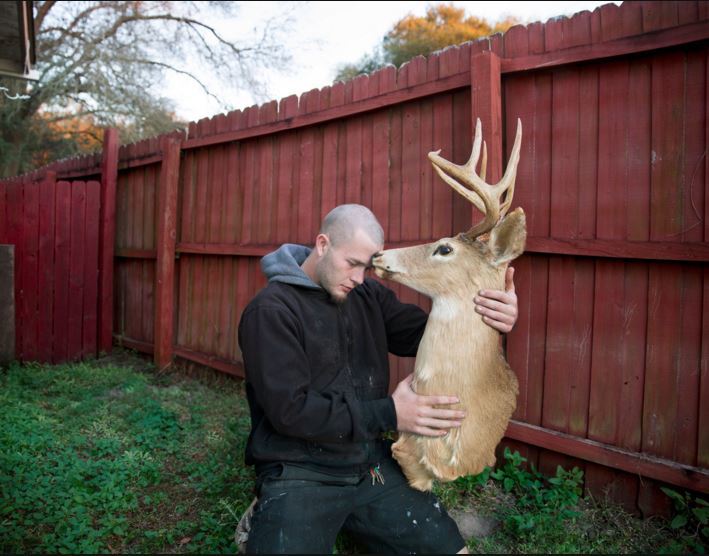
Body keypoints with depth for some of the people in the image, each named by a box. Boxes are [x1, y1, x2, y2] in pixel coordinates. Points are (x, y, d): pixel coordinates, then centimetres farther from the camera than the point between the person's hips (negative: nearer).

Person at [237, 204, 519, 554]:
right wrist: (388, 415, -21)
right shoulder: (271, 310, -13)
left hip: (373, 464, 6)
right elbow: (290, 410, -19)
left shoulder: (368, 295, 6)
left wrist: (490, 320, -17)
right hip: (301, 475, -5)